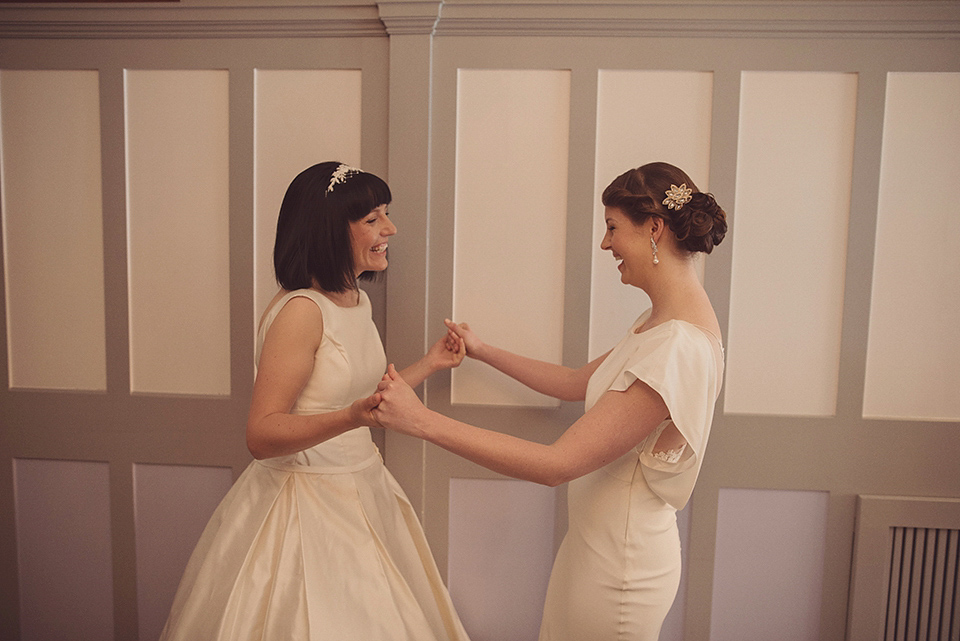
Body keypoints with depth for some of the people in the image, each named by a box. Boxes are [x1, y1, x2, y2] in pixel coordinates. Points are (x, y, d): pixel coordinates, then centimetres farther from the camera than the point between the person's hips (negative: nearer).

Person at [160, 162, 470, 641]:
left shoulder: (357, 300, 6)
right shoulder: (301, 310, -22)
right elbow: (261, 435, -24)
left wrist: (428, 364, 13)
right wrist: (350, 418, -38)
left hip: (361, 491, 9)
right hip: (305, 506, -8)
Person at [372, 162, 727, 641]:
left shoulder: (679, 349, -28)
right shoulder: (661, 321, 3)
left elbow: (557, 464, -28)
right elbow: (577, 383, 15)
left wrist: (421, 420, -26)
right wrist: (483, 351, 19)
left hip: (620, 567, -8)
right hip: (598, 543, 8)